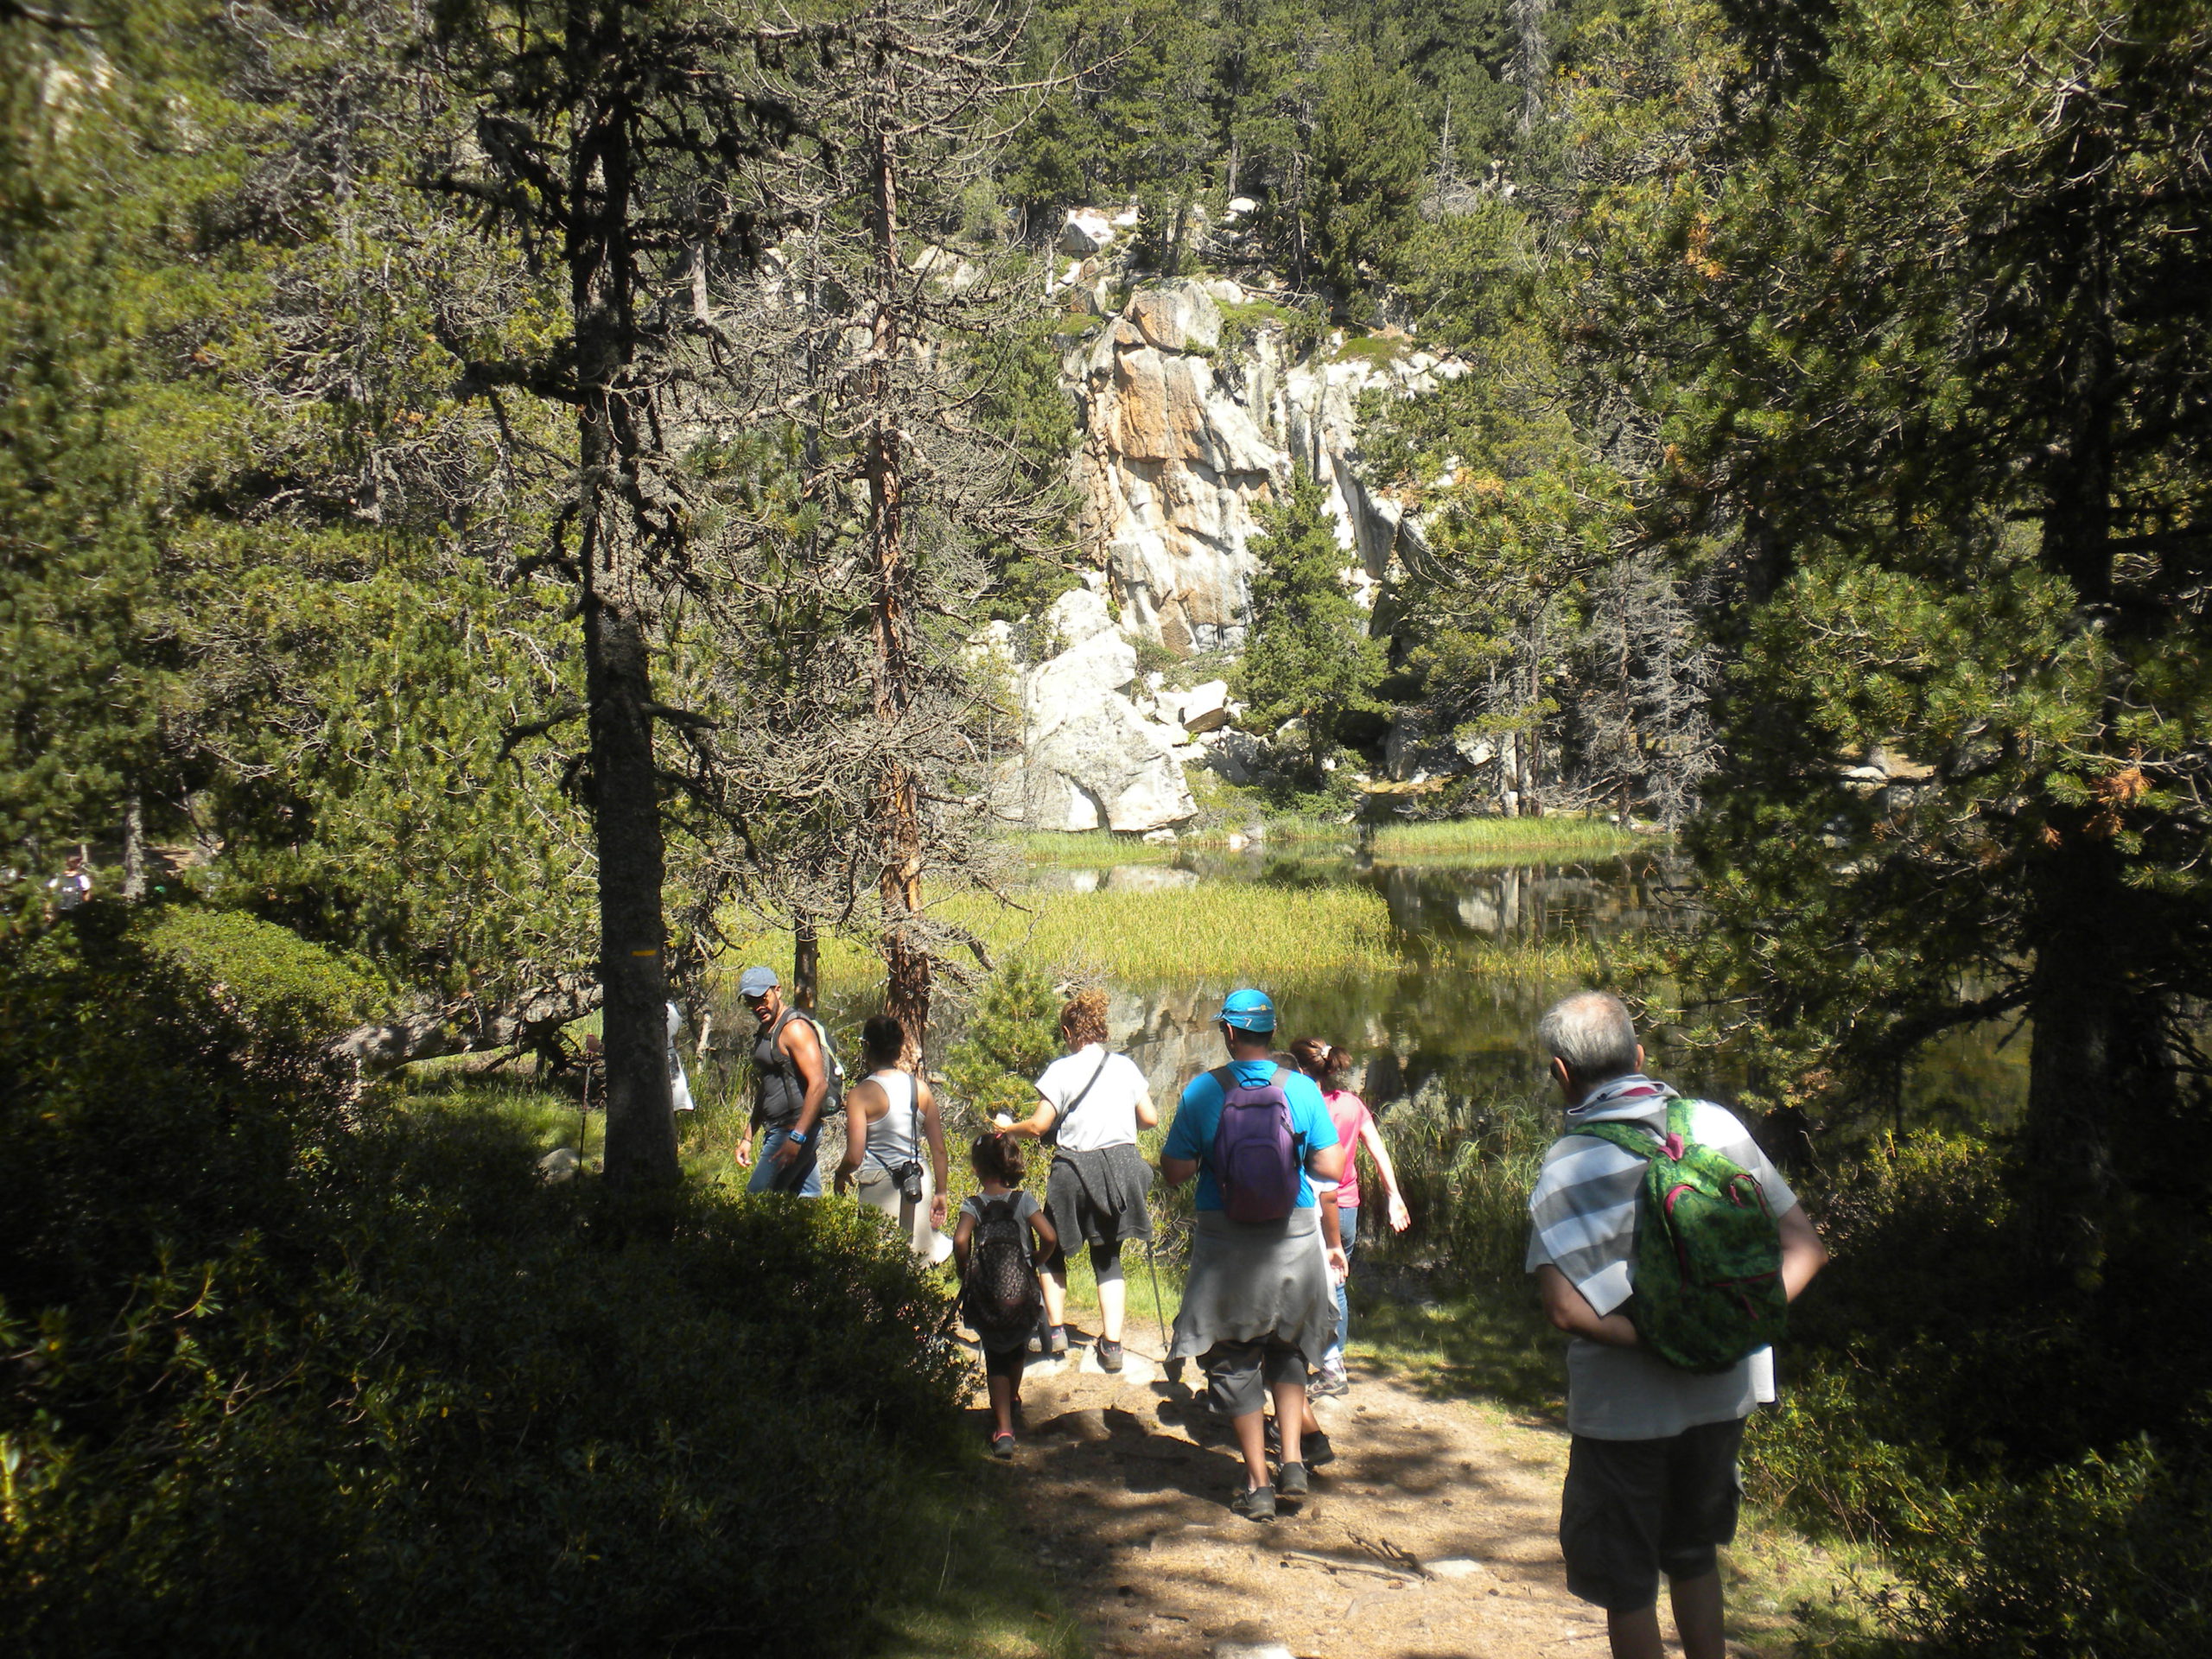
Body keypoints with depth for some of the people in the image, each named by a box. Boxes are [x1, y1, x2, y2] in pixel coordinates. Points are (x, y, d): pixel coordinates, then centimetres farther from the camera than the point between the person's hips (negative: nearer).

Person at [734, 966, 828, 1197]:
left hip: (795, 1130, -10)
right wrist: (748, 1137, 24)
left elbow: (818, 1084, -22)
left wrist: (797, 1137, -26)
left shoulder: (795, 1028, -13)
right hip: (778, 1132, 10)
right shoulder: (766, 1033, 18)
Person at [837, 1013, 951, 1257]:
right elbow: (939, 1149, 5)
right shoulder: (920, 1087, 3)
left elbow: (854, 1157, -13)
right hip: (920, 1181, 5)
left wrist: (840, 1176, 9)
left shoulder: (861, 1094, -11)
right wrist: (940, 1193, 16)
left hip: (881, 1187, -5)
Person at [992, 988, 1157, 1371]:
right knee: (1108, 1258, 12)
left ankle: (1055, 1329, 12)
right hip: (1121, 1166, 3)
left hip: (1075, 1170, -3)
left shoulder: (1062, 1070, -8)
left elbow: (1039, 1126, -11)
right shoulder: (1125, 1066, 3)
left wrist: (1007, 1127, 7)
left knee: (1053, 1249, 19)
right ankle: (1111, 1343, 3)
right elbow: (1150, 1118, 5)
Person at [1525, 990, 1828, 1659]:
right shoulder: (1717, 1126, -4)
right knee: (1693, 1552, 26)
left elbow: (1570, 1309, -28)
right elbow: (1804, 1245, -2)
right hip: (1726, 1391, 5)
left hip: (1625, 1405, -5)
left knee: (1624, 1578, 13)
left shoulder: (1570, 1165, -17)